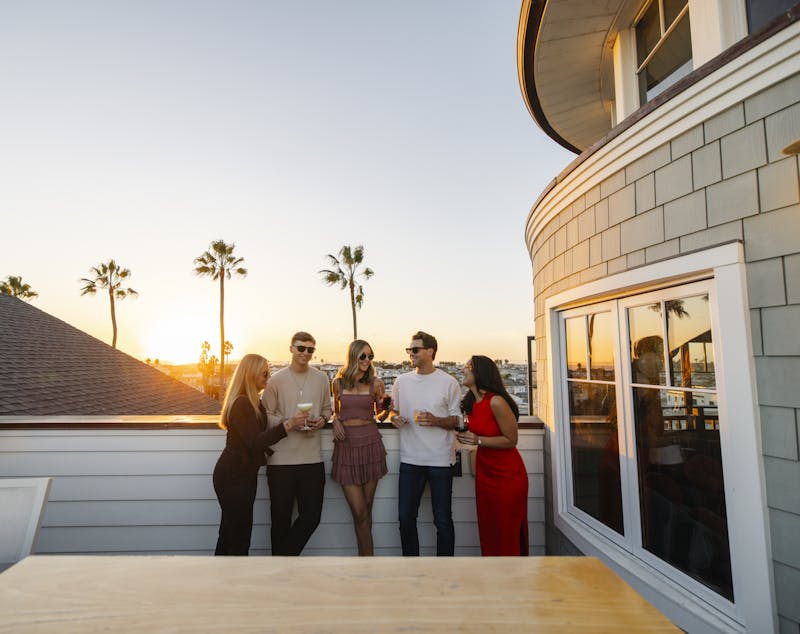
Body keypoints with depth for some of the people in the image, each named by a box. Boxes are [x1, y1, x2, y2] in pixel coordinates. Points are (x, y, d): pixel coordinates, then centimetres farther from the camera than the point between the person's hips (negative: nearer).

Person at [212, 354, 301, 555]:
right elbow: (256, 442, -26)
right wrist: (288, 424, -29)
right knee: (239, 537, -2)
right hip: (233, 476, -10)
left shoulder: (250, 402, 12)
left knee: (229, 532, 19)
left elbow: (259, 435, 15)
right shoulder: (242, 404, -20)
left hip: (242, 474, 10)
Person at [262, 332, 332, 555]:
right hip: (281, 459, -2)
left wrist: (322, 420, -5)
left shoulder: (321, 379, 6)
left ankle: (285, 555, 32)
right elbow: (265, 417, -1)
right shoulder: (276, 380, -2)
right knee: (281, 518, 11)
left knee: (311, 516, 8)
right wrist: (289, 421, -17)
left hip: (312, 458, 3)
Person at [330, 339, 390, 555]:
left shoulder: (376, 383, 3)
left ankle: (363, 557, 29)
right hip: (346, 445, 0)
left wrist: (386, 410, -9)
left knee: (365, 509, 10)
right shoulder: (339, 382, 4)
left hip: (370, 443, 0)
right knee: (360, 512, -4)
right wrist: (335, 420, -2)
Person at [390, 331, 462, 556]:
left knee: (443, 520, 8)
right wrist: (394, 417, -5)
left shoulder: (448, 382, -3)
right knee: (406, 518, 10)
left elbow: (457, 419, 0)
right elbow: (392, 411, 17)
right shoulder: (401, 381, 6)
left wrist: (436, 421, -17)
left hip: (440, 461, -3)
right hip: (410, 459, 3)